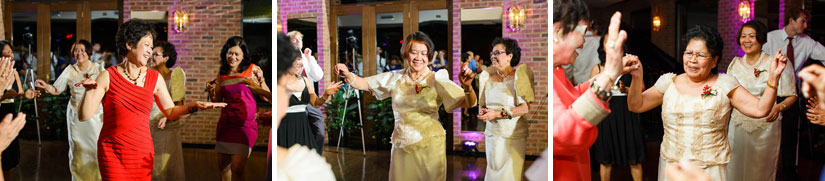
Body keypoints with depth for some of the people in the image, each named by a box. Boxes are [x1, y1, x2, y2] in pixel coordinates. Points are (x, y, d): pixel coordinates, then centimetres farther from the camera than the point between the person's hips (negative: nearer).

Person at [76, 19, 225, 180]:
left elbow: (171, 112, 9)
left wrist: (194, 106, -8)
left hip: (143, 154, 3)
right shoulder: (108, 77, -4)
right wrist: (90, 91, -22)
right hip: (112, 153, -2)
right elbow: (84, 116, -6)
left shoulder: (154, 78, 4)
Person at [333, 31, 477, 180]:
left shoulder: (437, 80, -7)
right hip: (401, 146, 3)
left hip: (429, 146, -3)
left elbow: (469, 103, -14)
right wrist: (348, 75, -15)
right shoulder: (396, 78, 3)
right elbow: (365, 84, 5)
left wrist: (467, 87, -36)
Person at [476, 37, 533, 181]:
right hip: (492, 135, 5)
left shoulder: (519, 75, -8)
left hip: (514, 136, -5)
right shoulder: (487, 77, 8)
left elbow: (526, 108, -16)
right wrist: (483, 112, -5)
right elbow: (482, 105, 19)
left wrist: (497, 114, -19)